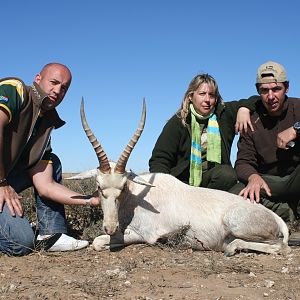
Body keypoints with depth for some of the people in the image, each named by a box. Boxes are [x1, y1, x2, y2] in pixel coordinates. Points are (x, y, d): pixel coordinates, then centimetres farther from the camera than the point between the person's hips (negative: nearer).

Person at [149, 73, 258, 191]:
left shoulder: (225, 114, 7)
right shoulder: (178, 122, 0)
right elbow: (159, 159, -4)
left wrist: (244, 108, -5)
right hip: (183, 180, -2)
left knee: (228, 174, -30)